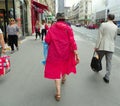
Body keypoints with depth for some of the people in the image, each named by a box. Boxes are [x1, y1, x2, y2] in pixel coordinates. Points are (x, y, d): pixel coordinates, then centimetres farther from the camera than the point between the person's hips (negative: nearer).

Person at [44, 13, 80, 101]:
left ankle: (58, 93, -3)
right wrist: (76, 54, -13)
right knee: (65, 64, 29)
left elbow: (47, 40, -9)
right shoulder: (68, 28, -5)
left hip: (55, 53, -1)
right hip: (66, 52, 2)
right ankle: (63, 78, 57)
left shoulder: (52, 28, -3)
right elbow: (72, 41, -13)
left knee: (56, 70, 2)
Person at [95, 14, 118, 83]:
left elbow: (100, 36, -11)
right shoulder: (116, 27, 3)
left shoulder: (103, 24, -8)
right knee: (109, 62, 7)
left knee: (99, 59, 19)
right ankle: (107, 78, 9)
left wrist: (96, 46, -7)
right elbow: (114, 38, 14)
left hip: (102, 46, -2)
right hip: (111, 47, 3)